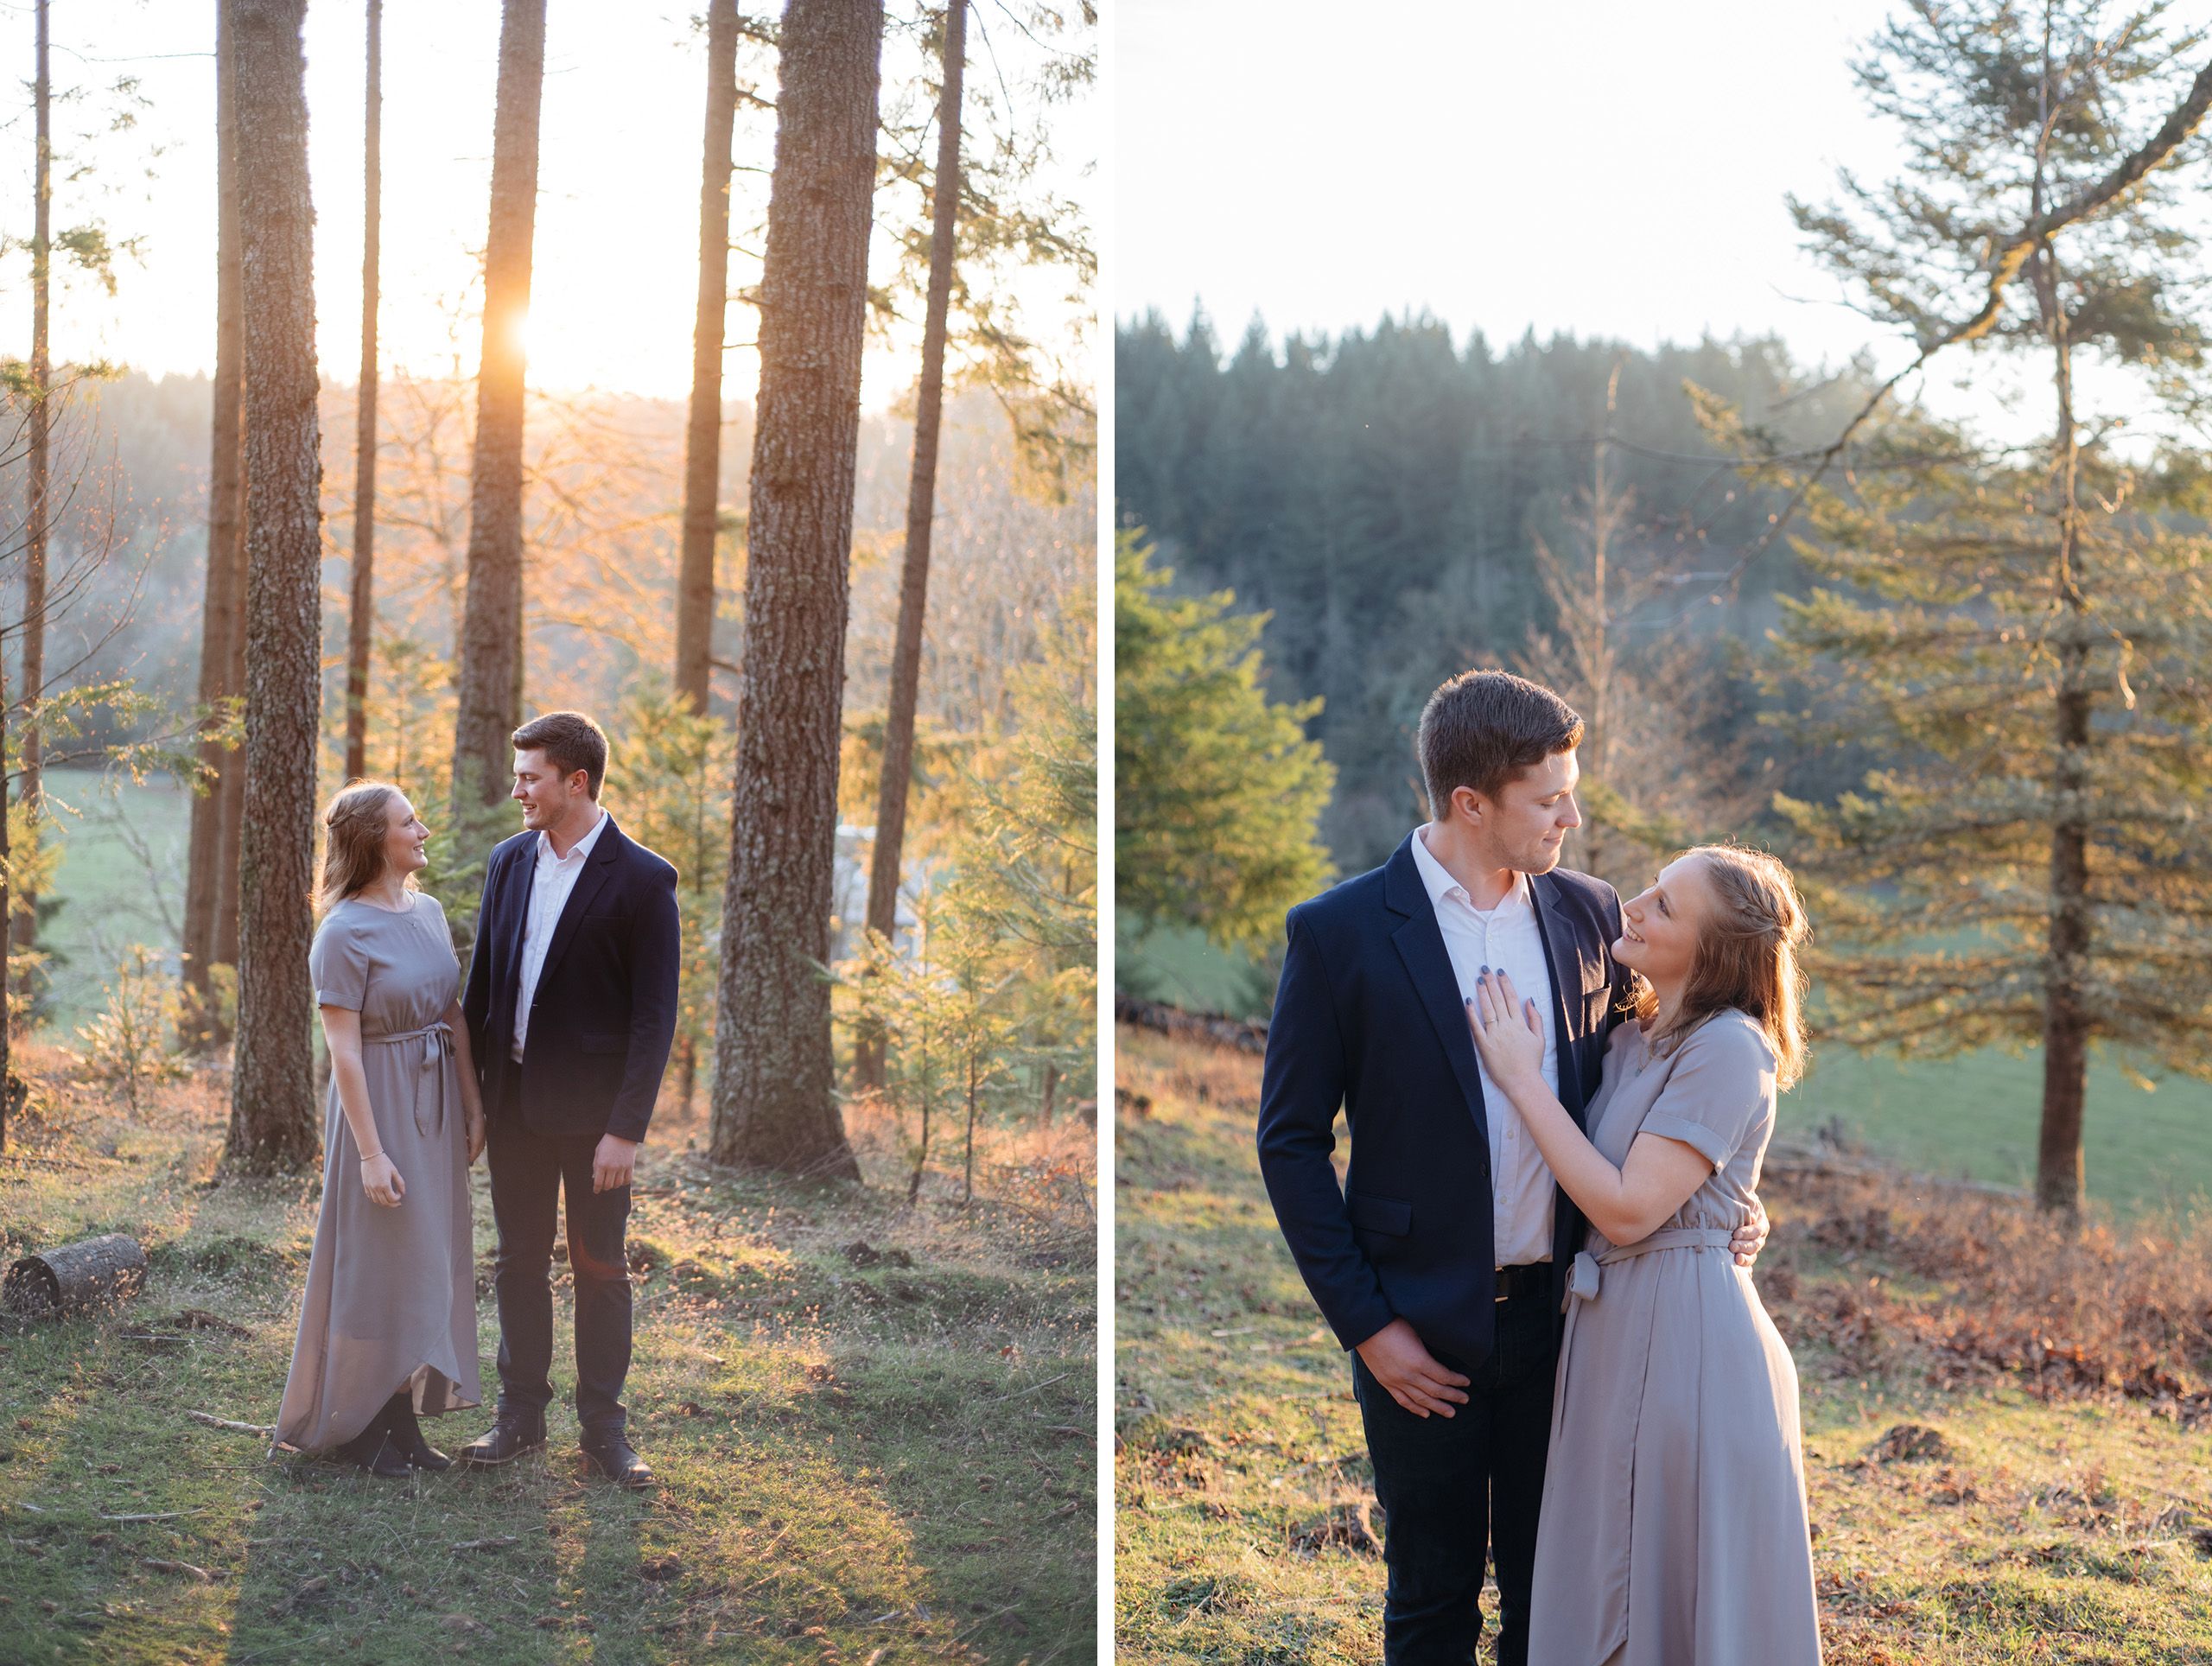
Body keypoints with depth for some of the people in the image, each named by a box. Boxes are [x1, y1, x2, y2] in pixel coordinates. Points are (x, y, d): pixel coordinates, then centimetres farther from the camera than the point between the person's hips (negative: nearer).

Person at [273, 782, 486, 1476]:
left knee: (426, 1259, 12)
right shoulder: (345, 933, -15)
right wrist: (370, 1151, -18)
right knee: (374, 1261, 1)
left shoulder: (429, 912, 6)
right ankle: (354, 1424, 15)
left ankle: (402, 1415, 22)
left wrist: (473, 1105, 7)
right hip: (379, 1104, -7)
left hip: (436, 1104, 7)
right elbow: (343, 1050, -16)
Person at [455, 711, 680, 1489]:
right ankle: (521, 1416, 23)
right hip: (513, 1097, 5)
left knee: (600, 1266, 5)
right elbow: (482, 980, 11)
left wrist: (627, 1128, -16)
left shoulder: (642, 880, -11)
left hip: (591, 1104, -5)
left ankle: (603, 1426, 15)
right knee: (520, 1260, 12)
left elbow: (655, 1015, -12)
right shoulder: (508, 860, 6)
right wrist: (468, 1090, 7)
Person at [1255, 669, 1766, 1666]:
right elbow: (1291, 1141, -8)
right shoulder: (1339, 933, -12)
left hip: (1562, 1315, 4)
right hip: (1423, 1331, -4)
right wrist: (1364, 1325, -11)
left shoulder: (1588, 913, 1)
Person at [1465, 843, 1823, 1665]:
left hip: (1686, 1339, -9)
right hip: (1612, 1327, 9)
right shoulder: (1633, 1039, 10)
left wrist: (1522, 1079, -16)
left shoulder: (1728, 1049, -16)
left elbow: (1628, 1209, -21)